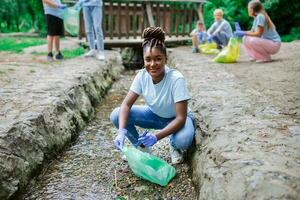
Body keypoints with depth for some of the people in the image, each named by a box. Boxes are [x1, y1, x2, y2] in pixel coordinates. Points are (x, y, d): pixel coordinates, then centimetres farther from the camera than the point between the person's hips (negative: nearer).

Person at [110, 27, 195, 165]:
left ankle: (175, 147, 2)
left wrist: (156, 136, -43)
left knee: (182, 140, -37)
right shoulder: (142, 76, -20)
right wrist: (122, 131, -35)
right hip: (154, 114, 4)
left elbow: (181, 118, -31)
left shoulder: (176, 79, -32)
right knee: (116, 115, -18)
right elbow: (126, 104, -18)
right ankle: (141, 147, 6)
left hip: (175, 119, -3)